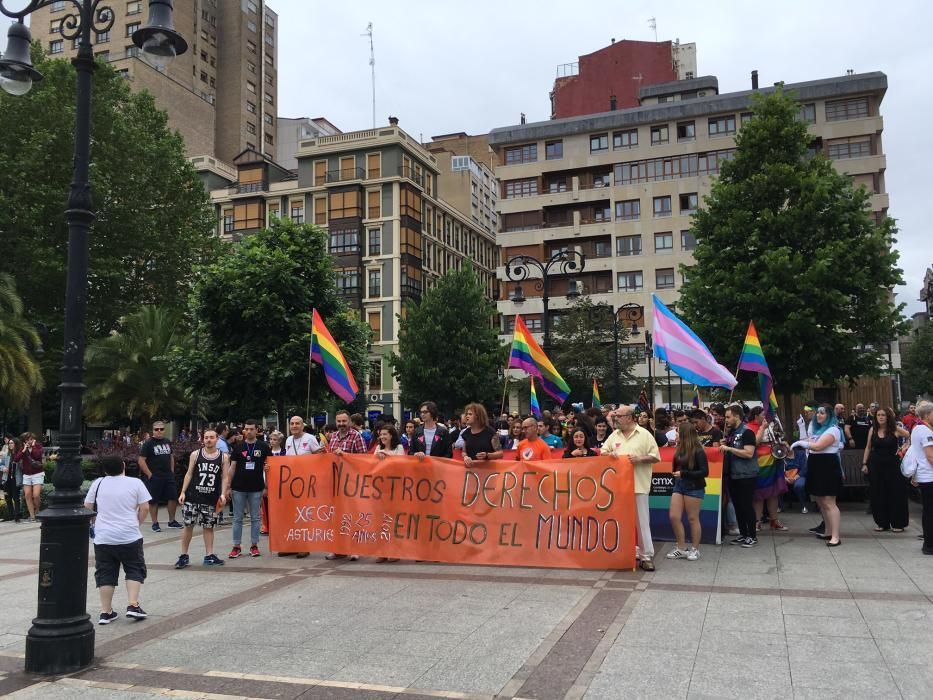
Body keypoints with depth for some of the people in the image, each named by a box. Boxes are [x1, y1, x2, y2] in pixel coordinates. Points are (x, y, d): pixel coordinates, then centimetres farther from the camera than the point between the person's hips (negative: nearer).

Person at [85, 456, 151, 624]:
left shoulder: (98, 483, 2)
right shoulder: (135, 483, -5)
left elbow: (87, 506, 10)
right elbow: (145, 508, -5)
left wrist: (94, 522, 27)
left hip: (103, 537, 2)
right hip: (129, 536, -2)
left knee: (105, 573, 10)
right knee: (135, 570, 11)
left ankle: (106, 612, 11)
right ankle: (133, 605, 0)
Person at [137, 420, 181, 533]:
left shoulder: (167, 442, 11)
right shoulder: (148, 443, -8)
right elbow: (141, 461, -12)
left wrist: (172, 471, 13)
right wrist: (149, 474, -15)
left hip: (168, 476, 6)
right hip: (154, 477, -6)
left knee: (173, 497, 7)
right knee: (153, 501, 2)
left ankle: (172, 521, 20)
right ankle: (155, 523, 12)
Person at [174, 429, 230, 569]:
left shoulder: (224, 457, 2)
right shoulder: (195, 454, 3)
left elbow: (225, 477, 1)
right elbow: (189, 474, 5)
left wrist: (223, 494, -11)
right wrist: (183, 492, -3)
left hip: (211, 499, 0)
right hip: (193, 496, 0)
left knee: (208, 526, 6)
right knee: (188, 525, 4)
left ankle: (209, 555, 14)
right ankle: (184, 556, 15)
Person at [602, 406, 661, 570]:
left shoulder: (645, 435, -2)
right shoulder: (614, 435, 11)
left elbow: (656, 457, -3)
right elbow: (602, 452, 16)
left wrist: (639, 459, -17)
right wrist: (609, 454, -5)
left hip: (638, 485, -4)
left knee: (641, 521, -2)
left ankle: (647, 556, 5)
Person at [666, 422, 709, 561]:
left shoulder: (698, 451, -13)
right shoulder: (680, 449, 4)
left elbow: (704, 472, -16)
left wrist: (683, 474, -20)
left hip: (694, 488, -7)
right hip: (679, 486, 7)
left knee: (693, 518, 3)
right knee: (674, 516, 3)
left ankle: (695, 549, 18)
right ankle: (681, 548, 16)